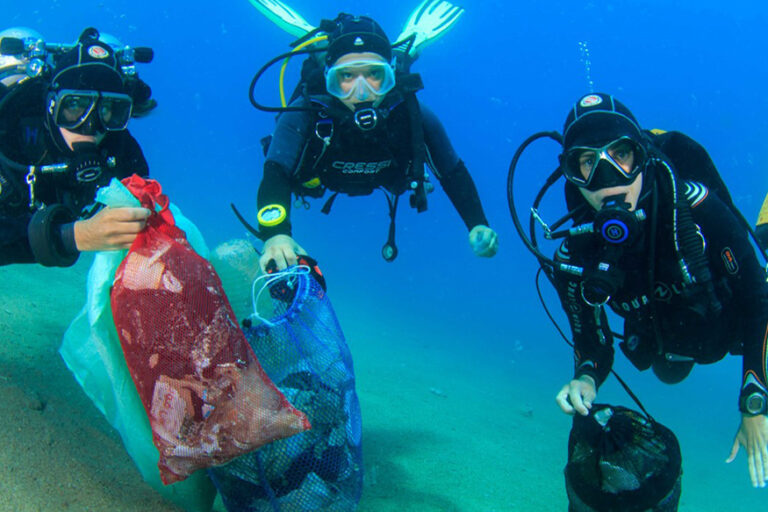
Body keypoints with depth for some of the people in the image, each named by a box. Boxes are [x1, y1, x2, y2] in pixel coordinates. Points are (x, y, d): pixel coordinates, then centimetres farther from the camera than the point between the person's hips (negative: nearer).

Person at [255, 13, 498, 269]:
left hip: (386, 179, 2)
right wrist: (275, 235, -80)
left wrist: (478, 226, -47)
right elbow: (275, 176, -58)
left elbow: (454, 173, -31)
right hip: (320, 179, -1)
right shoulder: (304, 116, -48)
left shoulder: (414, 117, -43)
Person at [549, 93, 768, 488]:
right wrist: (586, 378, -44)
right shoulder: (574, 258, -32)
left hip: (732, 320, -2)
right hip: (666, 335, 3)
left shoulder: (695, 206, -40)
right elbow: (593, 344, -19)